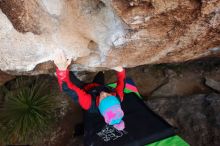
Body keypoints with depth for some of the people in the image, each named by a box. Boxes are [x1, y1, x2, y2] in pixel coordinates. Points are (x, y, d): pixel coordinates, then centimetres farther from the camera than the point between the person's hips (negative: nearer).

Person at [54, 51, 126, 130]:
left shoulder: (89, 103, -49)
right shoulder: (118, 98, -39)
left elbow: (67, 87, -54)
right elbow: (121, 84, -17)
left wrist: (62, 69, -64)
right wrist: (120, 71, -23)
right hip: (100, 87, 3)